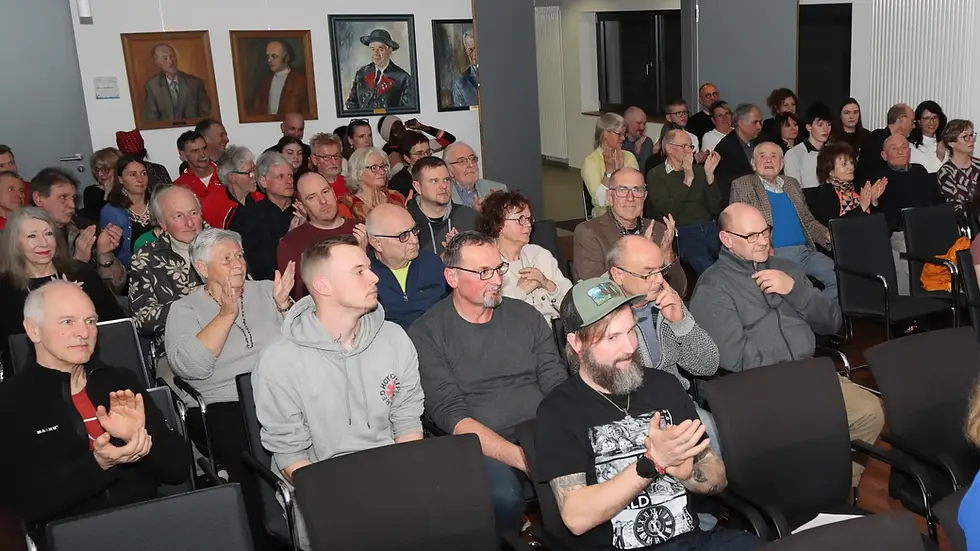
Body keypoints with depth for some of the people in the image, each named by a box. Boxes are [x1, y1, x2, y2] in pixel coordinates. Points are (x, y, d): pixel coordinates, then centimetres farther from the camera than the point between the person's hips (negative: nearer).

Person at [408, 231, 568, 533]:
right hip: (484, 448, -4)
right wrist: (523, 457, -21)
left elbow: (557, 385, 9)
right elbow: (450, 415, -10)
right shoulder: (426, 334, -2)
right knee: (503, 497, -35)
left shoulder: (526, 316, 12)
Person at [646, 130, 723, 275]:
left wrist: (709, 175, -1)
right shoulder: (655, 176, 6)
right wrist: (688, 180, -10)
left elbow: (715, 209, 9)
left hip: (710, 228, 4)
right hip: (682, 232, -4)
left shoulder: (698, 170, 18)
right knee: (704, 265, -32)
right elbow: (669, 212, -8)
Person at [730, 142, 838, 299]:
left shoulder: (792, 184, 22)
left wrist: (828, 235, 4)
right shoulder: (742, 185, 6)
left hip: (805, 251, 6)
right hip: (773, 254, -5)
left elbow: (808, 221, 24)